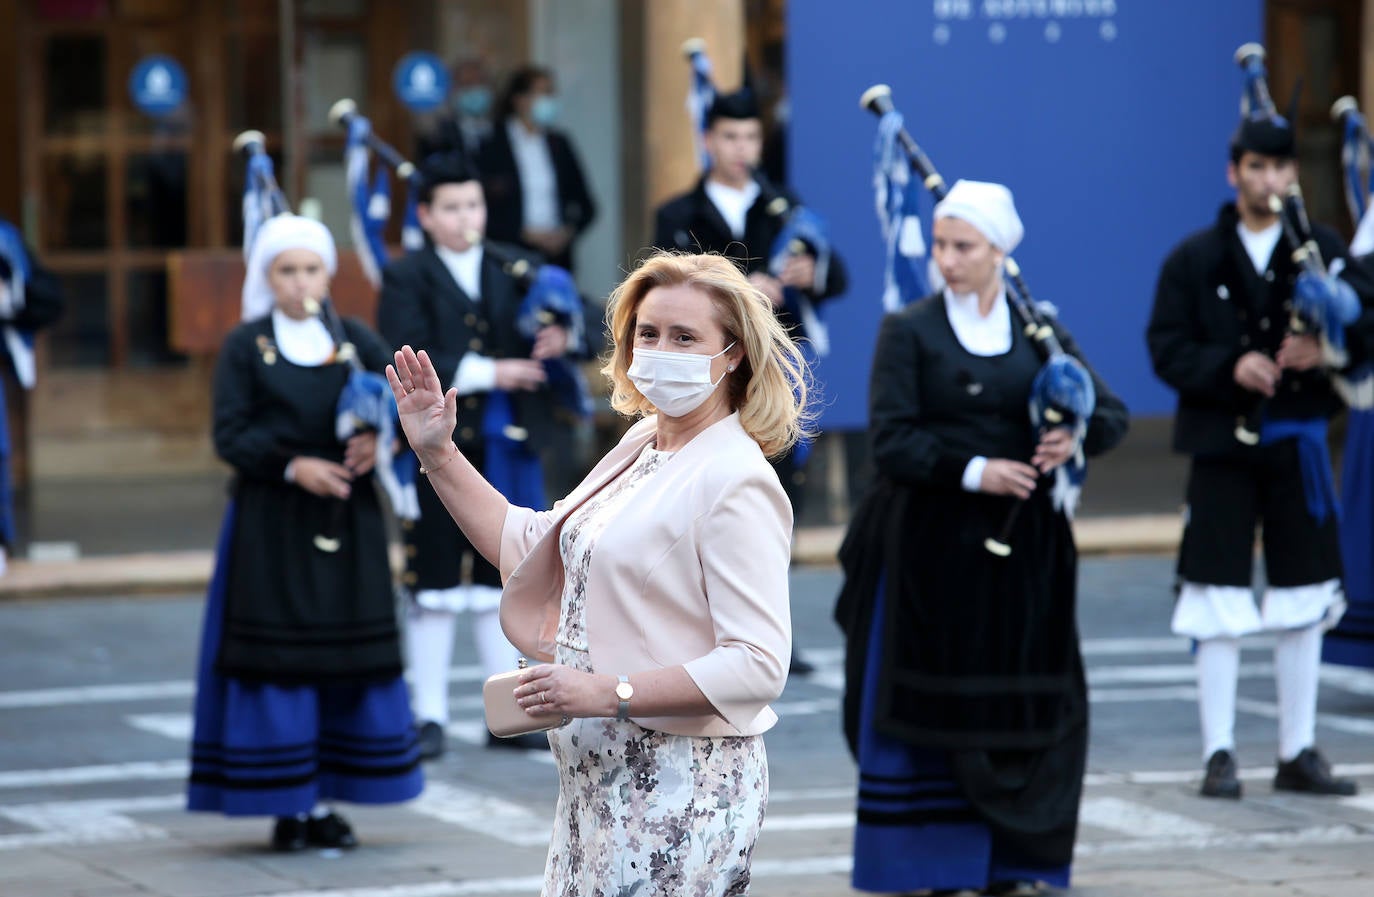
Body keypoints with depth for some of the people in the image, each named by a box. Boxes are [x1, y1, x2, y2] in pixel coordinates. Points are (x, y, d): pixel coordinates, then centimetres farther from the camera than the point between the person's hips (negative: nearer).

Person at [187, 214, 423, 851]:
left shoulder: (356, 340, 7)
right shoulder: (246, 347, 0)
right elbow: (230, 434, -5)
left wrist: (379, 441, -13)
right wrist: (291, 465, -18)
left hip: (347, 523, 3)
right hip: (271, 526, -3)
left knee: (349, 655, 1)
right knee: (277, 659, -4)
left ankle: (328, 802, 9)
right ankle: (288, 805, 2)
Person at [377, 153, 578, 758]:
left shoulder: (516, 269, 11)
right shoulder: (407, 279, -4)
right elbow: (407, 360, -16)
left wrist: (563, 335, -16)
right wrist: (487, 373, -22)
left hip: (507, 449, 4)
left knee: (502, 585, 9)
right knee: (434, 589, 2)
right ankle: (430, 717, 8)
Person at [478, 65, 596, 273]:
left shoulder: (559, 144, 13)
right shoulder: (492, 145, -1)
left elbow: (586, 205, 17)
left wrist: (568, 232, -1)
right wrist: (525, 233, -11)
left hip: (557, 257, 4)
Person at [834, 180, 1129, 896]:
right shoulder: (908, 332, -1)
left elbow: (1112, 412, 7)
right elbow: (892, 440, -9)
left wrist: (1075, 439, -15)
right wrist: (973, 471, -20)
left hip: (1021, 547, 3)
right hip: (931, 547, -3)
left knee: (1024, 703, 1)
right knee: (933, 700, -2)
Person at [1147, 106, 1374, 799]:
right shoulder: (1193, 260, 2)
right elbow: (1167, 349, -4)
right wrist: (1231, 367, -19)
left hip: (1299, 447, 2)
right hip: (1223, 448, -2)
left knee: (1304, 604, 6)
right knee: (1219, 604, -2)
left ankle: (1298, 754, 15)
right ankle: (1219, 755, 3)